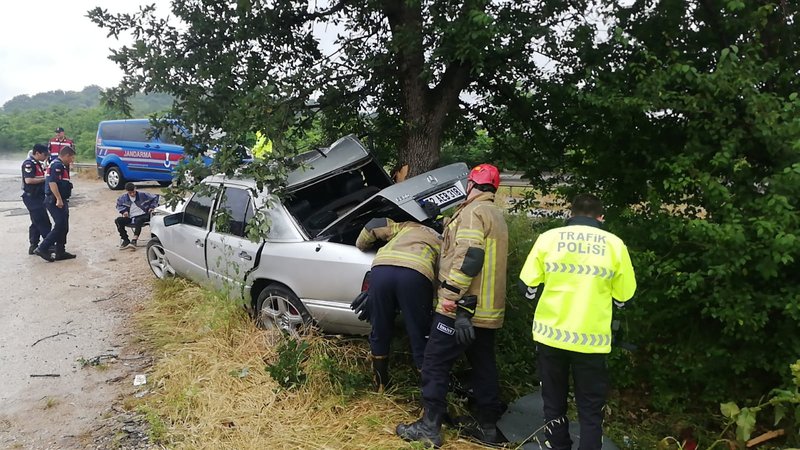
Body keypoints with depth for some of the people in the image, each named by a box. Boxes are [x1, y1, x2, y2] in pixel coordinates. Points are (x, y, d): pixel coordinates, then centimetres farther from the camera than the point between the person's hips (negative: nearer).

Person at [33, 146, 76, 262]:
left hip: (60, 201, 11)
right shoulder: (57, 165, -14)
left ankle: (60, 252, 15)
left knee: (63, 227, 11)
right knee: (60, 226, -12)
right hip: (55, 201, -11)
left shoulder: (61, 165, 18)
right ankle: (42, 248, -7)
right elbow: (52, 182, -24)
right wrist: (59, 199, -27)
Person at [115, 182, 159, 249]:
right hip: (130, 218, 4)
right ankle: (126, 240, -14)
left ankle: (134, 241, -46)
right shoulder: (123, 198, 5)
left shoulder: (142, 195, -1)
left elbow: (155, 198, 8)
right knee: (118, 221, -20)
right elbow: (119, 205, 22)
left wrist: (152, 207, -2)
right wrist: (124, 211, 2)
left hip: (142, 216, -4)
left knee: (138, 220, -39)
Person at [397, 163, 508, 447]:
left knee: (435, 364, -1)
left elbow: (468, 257, -22)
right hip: (489, 308, 9)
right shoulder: (496, 215, 19)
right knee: (484, 366, 13)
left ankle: (429, 427, 4)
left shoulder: (473, 211, -12)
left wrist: (451, 295, -22)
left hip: (462, 307, -9)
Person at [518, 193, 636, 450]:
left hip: (551, 334, 1)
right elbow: (624, 296, 3)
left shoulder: (548, 238, -2)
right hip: (592, 339, -1)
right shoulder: (614, 244, -2)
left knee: (554, 403, 17)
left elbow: (530, 287, 1)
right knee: (590, 409, 13)